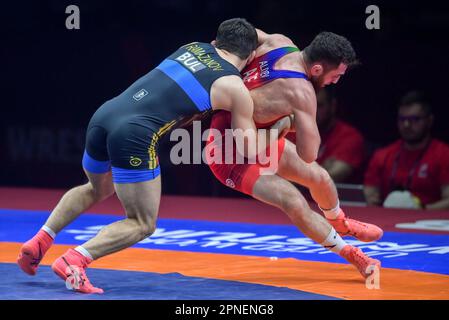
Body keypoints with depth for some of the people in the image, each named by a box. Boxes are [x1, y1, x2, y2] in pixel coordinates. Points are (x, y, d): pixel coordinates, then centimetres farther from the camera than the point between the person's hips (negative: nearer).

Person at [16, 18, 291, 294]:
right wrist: (280, 127, 31)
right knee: (143, 224, 7)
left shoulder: (194, 47, 20)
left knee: (97, 190, 35)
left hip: (103, 116, 7)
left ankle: (39, 242, 21)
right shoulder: (236, 89, 5)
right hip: (134, 135, -7)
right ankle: (74, 260, -13)